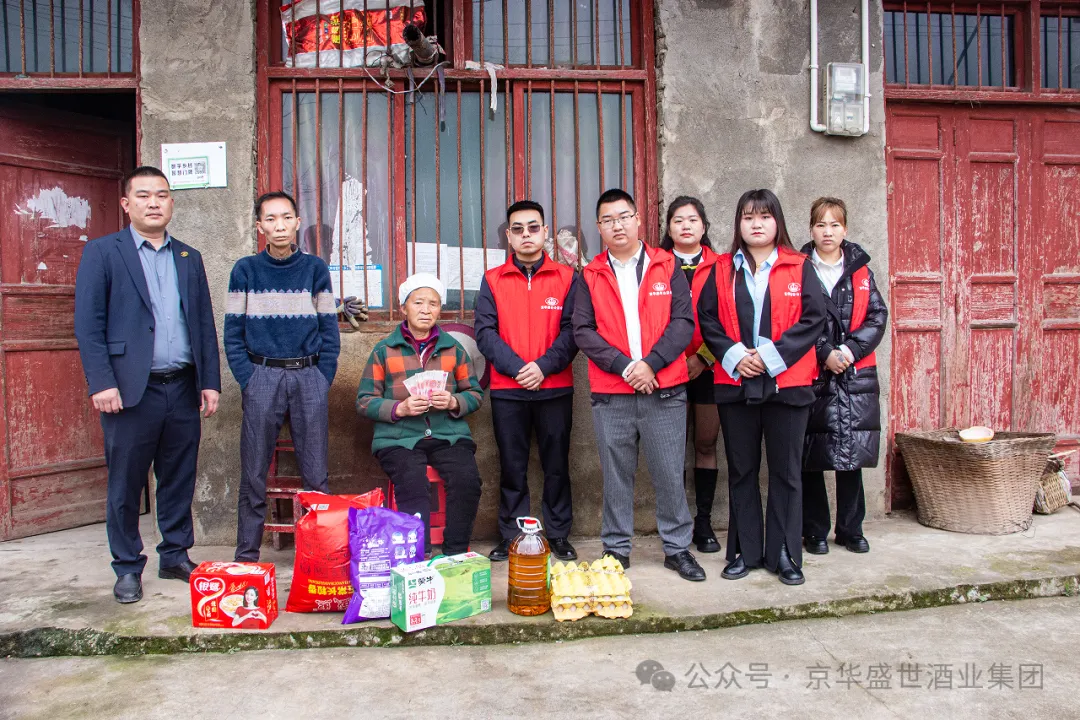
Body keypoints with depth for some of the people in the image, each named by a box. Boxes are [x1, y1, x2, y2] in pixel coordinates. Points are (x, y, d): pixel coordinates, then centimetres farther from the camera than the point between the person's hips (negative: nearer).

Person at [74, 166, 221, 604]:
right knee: (125, 484, 5)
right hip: (131, 390, -3)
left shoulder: (189, 258, 15)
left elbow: (204, 324, 14)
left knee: (179, 480, 11)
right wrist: (101, 383, -13)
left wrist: (211, 381, 7)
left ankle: (176, 557, 25)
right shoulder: (101, 253, 3)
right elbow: (88, 325, -4)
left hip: (183, 388, 4)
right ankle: (127, 569, 19)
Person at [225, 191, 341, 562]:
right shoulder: (245, 270, 6)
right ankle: (246, 557, 14)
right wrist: (247, 378, -6)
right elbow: (233, 332, 4)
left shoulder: (315, 268, 7)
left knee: (316, 474, 3)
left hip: (309, 376, 0)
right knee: (254, 475, 4)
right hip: (262, 376, 0)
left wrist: (323, 379, -3)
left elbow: (329, 329, 5)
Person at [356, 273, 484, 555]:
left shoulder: (453, 348, 15)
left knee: (467, 479, -26)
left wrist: (454, 402, -8)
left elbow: (475, 393, 15)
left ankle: (455, 555, -12)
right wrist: (400, 408, -12)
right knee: (412, 484, -31)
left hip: (448, 434, 2)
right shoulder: (384, 349, 9)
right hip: (399, 438, -1)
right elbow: (364, 401, 6)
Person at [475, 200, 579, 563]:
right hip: (507, 390, 0)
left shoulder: (566, 277, 5)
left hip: (555, 388, 0)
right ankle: (512, 536, 19)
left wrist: (544, 366, -15)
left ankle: (558, 535, 20)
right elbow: (484, 332, -2)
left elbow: (572, 330, -2)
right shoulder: (492, 280, 7)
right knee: (512, 467, 7)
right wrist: (517, 367, -14)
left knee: (556, 464, 7)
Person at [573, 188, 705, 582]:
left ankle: (677, 548, 19)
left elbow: (683, 322, -1)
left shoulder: (667, 267, 7)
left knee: (670, 473, 4)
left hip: (665, 391, 0)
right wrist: (624, 366, -12)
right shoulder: (590, 276, 8)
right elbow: (583, 331, -1)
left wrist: (651, 364, -13)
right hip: (610, 395, 1)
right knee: (616, 475, 8)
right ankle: (616, 549, 21)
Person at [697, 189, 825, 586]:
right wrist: (734, 355, -12)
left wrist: (771, 355, -13)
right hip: (735, 383, 2)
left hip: (786, 383, -1)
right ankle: (745, 552, 20)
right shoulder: (722, 269, 8)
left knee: (786, 471, 5)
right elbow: (707, 319, 3)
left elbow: (814, 318, -4)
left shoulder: (799, 267, 4)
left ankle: (784, 554, 17)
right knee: (741, 471, 9)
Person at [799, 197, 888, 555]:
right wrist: (825, 354, -14)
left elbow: (878, 316, 3)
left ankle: (851, 529, 20)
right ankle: (815, 531, 14)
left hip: (856, 376, 3)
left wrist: (849, 350, -10)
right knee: (812, 459, 2)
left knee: (852, 457, 8)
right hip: (812, 375, -3)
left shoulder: (860, 270, 11)